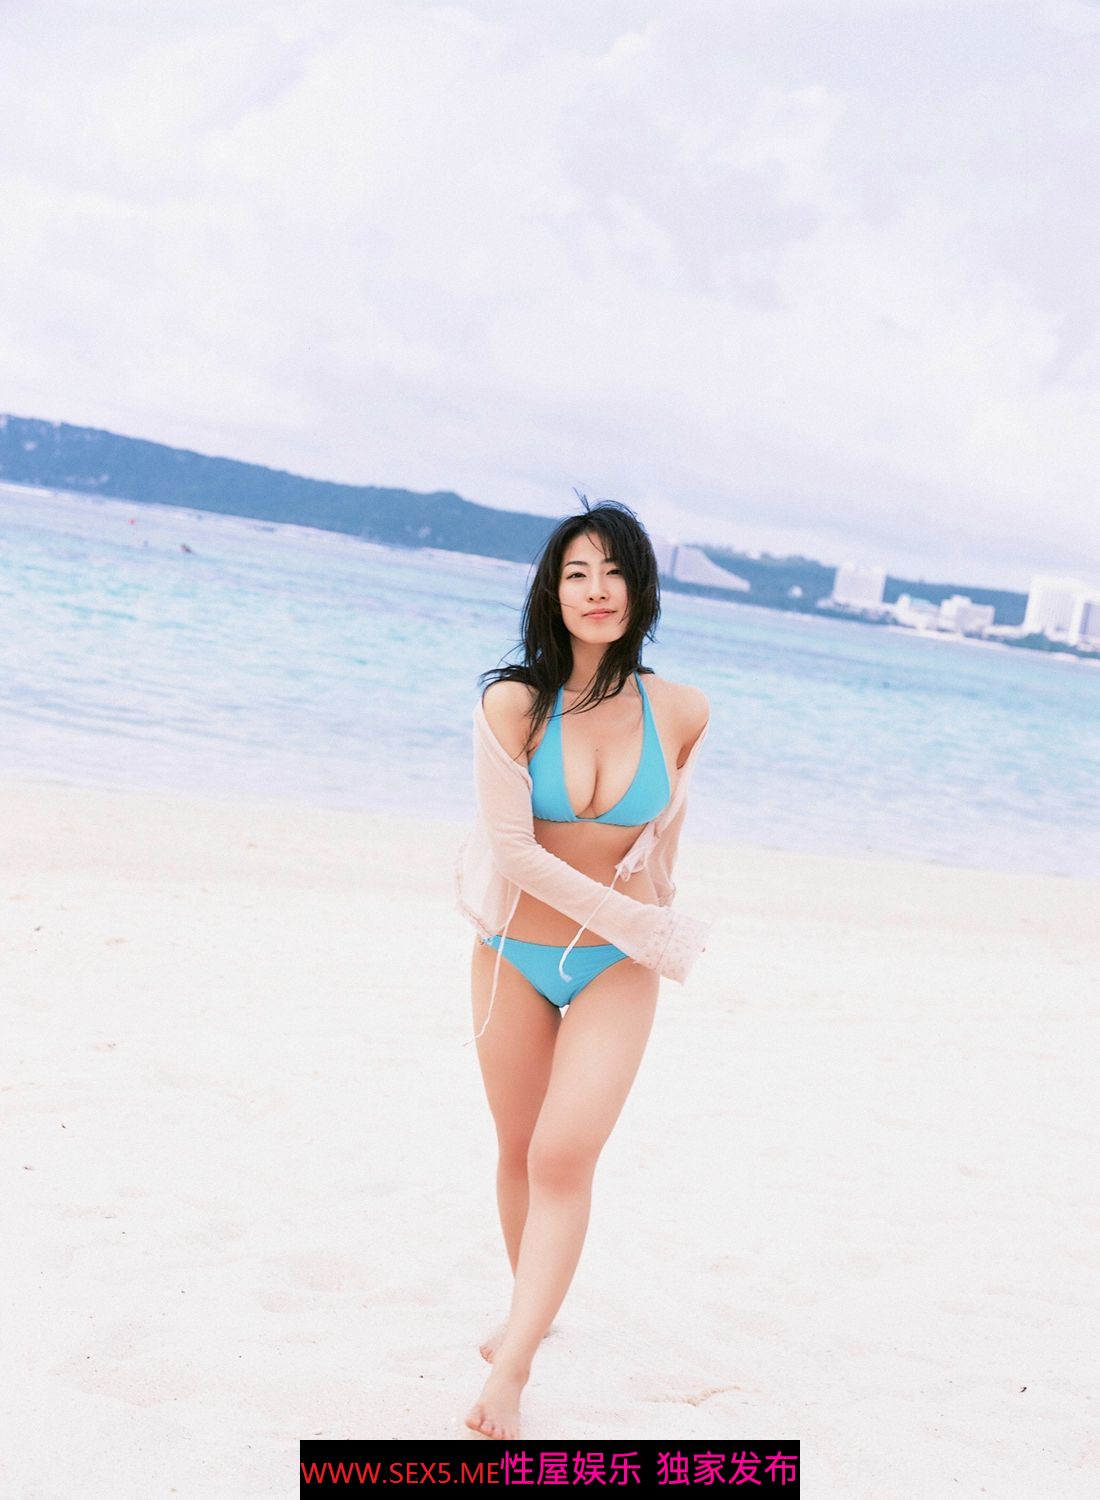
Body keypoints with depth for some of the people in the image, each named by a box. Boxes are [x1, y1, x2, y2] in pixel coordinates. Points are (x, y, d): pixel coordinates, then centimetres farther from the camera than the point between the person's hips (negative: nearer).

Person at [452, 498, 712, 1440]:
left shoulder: (681, 712, -10)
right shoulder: (513, 705, -16)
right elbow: (513, 851, -16)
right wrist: (640, 921, -14)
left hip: (618, 972, 0)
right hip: (514, 958, 1)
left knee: (565, 1156, -15)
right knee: (521, 1151, 14)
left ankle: (509, 1372, -13)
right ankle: (531, 1308, 39)